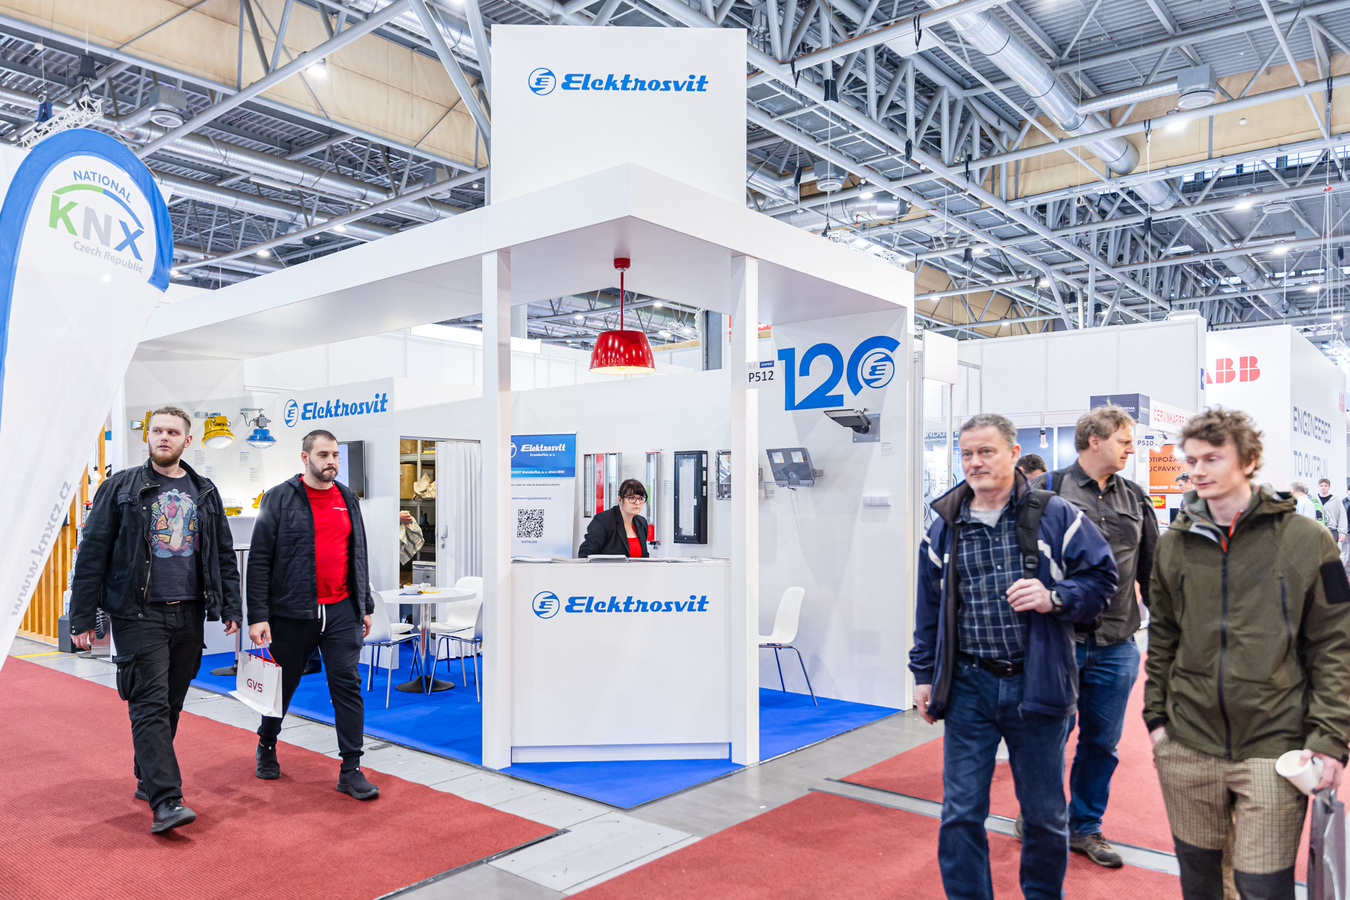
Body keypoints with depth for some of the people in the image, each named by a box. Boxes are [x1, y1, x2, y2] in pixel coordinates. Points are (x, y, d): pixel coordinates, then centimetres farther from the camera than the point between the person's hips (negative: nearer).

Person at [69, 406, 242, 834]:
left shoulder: (205, 493, 10)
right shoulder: (121, 487, 1)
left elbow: (225, 555, 13)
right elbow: (92, 552, -1)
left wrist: (231, 609, 8)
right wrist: (82, 618, -5)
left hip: (189, 615, 4)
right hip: (138, 613, -4)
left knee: (172, 703, 12)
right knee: (150, 704, -8)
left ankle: (147, 778, 29)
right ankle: (165, 800, -10)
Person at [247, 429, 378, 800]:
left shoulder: (348, 499, 11)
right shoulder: (279, 498, -3)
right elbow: (259, 559, -6)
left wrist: (365, 606, 15)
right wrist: (258, 616, -12)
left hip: (342, 611, 3)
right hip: (291, 612, -3)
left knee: (348, 686, -2)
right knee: (282, 684, 13)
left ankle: (351, 770, 4)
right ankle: (266, 746, 40)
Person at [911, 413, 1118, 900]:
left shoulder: (1055, 516, -3)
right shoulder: (944, 528, 5)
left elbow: (1102, 576, 1)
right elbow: (929, 608, 11)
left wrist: (1055, 597, -17)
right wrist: (924, 674, 10)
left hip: (1038, 684, -1)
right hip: (968, 686, 2)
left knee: (1045, 813, 16)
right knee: (961, 813, 7)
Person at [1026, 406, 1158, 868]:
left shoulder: (1134, 498, 11)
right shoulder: (1046, 491, -6)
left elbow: (1152, 569, 16)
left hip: (1116, 645, 5)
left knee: (1102, 742, 14)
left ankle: (1086, 827, 31)